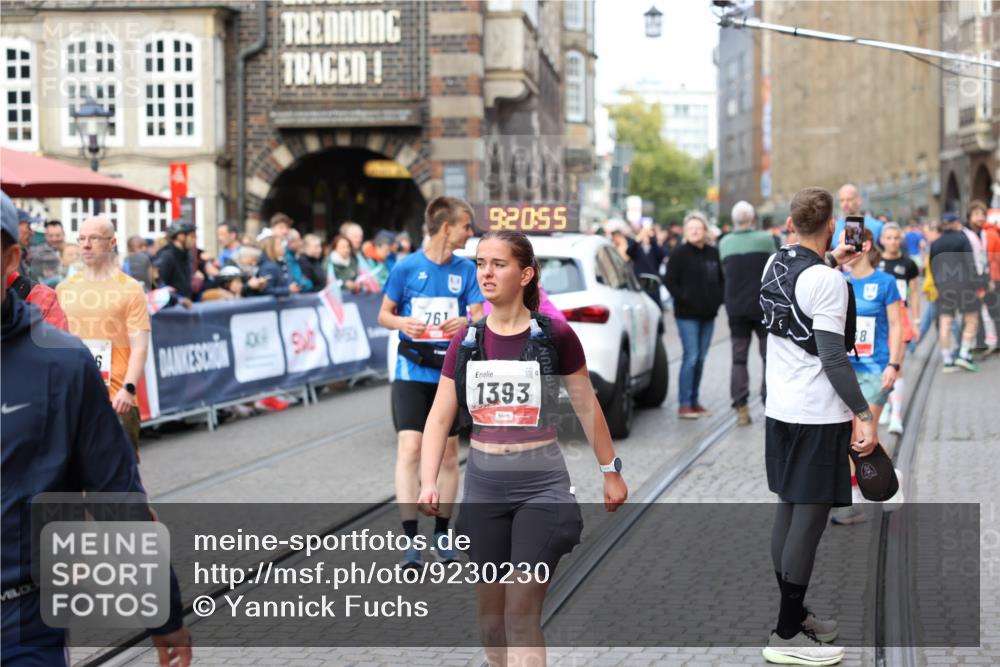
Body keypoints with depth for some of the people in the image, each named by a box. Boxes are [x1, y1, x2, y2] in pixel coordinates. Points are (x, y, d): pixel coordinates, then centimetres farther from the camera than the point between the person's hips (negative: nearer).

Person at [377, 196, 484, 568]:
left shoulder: (466, 270, 3)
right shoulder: (407, 268, -4)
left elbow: (479, 318, 0)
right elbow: (384, 314, 4)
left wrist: (466, 322, -22)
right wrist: (401, 322, -17)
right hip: (412, 372, -3)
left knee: (448, 452, 10)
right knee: (410, 449, -13)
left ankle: (441, 533, 23)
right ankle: (410, 540, -11)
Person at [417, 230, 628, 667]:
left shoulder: (554, 336, -7)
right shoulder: (466, 341, 2)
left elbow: (586, 407, 4)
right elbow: (439, 418, 4)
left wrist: (610, 471, 10)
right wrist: (428, 482, -8)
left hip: (541, 484, -4)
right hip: (483, 485, 4)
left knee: (522, 612, -8)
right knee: (491, 611, 11)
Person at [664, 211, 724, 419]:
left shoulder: (713, 253, 9)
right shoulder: (680, 253, -5)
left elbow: (721, 279, 19)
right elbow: (671, 281, -7)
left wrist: (718, 299, 4)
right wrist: (685, 299, -14)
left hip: (708, 315, 5)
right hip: (687, 315, -5)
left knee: (701, 358, 9)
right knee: (691, 357, -10)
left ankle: (694, 401, 18)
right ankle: (684, 404, -6)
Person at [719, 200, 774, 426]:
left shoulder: (725, 243, 1)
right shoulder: (766, 239, -7)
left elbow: (725, 272, 7)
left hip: (735, 308, 2)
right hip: (763, 305, -2)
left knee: (739, 359, 8)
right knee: (769, 356, 7)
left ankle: (741, 409, 1)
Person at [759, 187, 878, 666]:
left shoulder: (774, 264, 6)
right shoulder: (827, 283, -19)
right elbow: (833, 359, -22)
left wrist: (830, 260, 43)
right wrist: (865, 415, -19)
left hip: (780, 409, 9)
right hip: (818, 416, -9)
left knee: (789, 509, 16)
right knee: (810, 517, -3)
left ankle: (795, 613, 26)